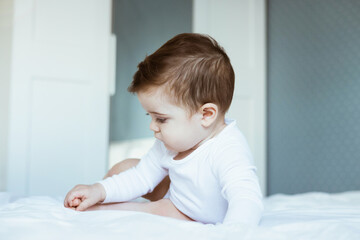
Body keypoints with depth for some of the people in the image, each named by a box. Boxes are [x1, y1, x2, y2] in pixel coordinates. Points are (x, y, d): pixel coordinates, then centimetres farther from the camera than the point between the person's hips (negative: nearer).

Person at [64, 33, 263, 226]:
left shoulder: (228, 152, -39)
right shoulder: (171, 142, -11)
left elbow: (247, 201, -52)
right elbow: (142, 177, 2)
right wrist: (100, 191, -11)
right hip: (176, 195, 7)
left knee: (164, 210, -30)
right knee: (124, 167, 4)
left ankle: (93, 209, -9)